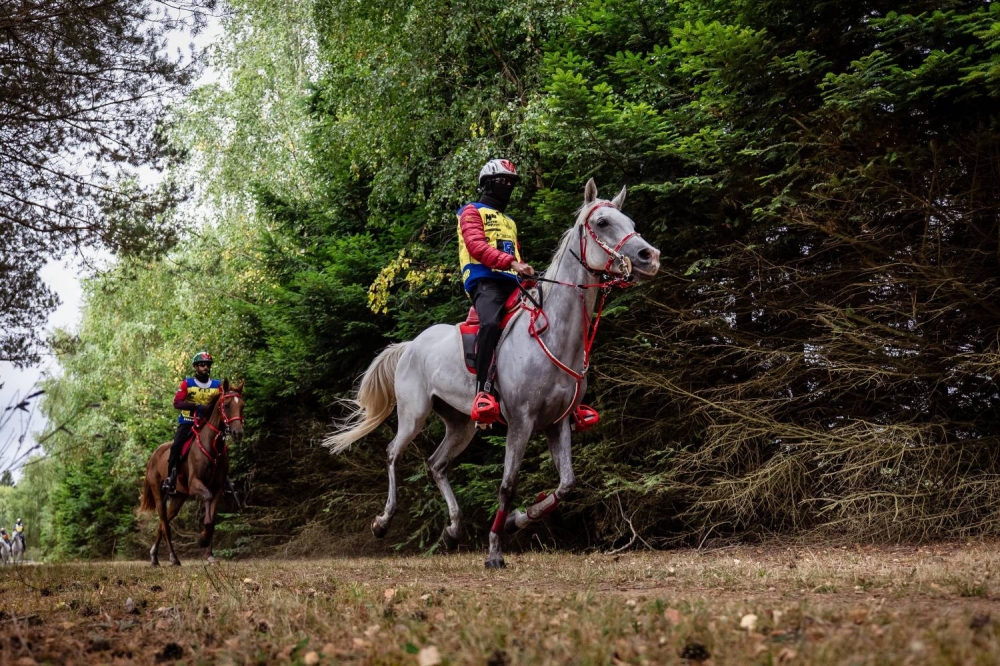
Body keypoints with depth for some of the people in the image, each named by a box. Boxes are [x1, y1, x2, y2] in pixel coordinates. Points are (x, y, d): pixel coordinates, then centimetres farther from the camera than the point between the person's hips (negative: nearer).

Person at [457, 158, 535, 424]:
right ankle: (483, 392, -44)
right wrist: (511, 263, -22)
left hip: (513, 284, 8)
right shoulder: (472, 212, 11)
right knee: (490, 323, -37)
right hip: (485, 281, -8)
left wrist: (527, 275, 11)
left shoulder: (509, 222, 35)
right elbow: (476, 245, -8)